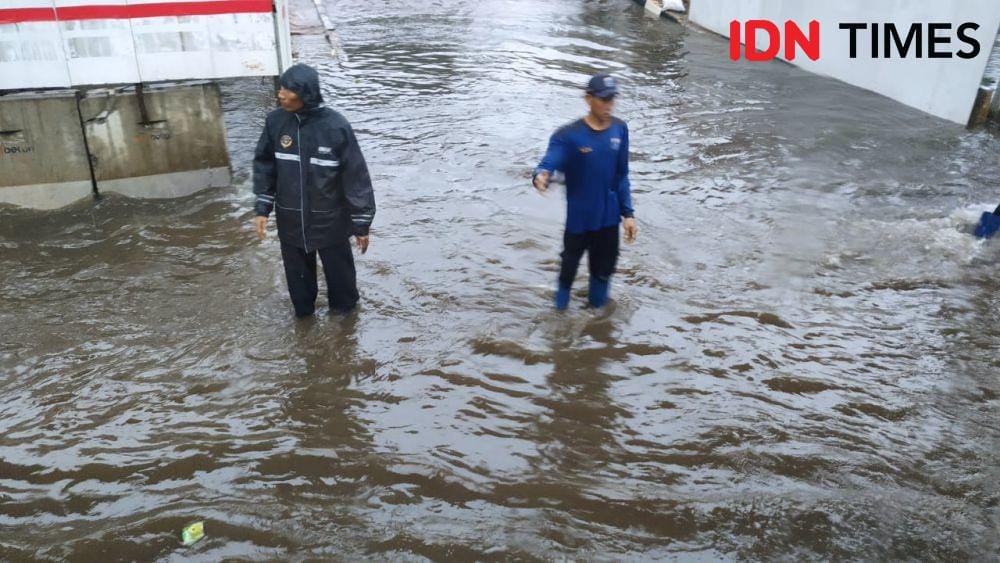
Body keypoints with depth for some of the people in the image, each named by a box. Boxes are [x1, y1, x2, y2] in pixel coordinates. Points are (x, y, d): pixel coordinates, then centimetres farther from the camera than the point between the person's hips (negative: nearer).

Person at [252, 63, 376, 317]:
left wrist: (361, 224, -10)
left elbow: (356, 176, -14)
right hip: (290, 221, 3)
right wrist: (263, 209, 0)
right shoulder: (275, 121, -9)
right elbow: (264, 165, 4)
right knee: (297, 274, 20)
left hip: (330, 221, -3)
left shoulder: (335, 126, -20)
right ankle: (303, 312, 44)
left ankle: (344, 313, 42)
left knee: (338, 272, 16)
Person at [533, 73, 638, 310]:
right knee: (570, 266, 12)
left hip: (609, 218, 4)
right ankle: (561, 309, 34)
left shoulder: (620, 130, -1)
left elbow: (621, 176, 6)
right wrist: (540, 177, -53)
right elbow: (548, 164, -29)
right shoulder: (569, 135, -16)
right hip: (578, 219, -4)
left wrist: (628, 213, 4)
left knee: (604, 269, 16)